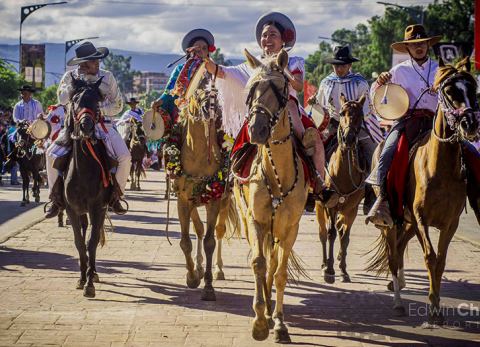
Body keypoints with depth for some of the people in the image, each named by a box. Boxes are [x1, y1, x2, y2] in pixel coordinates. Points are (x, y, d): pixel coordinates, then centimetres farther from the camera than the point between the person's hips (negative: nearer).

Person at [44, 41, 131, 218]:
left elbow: (117, 105, 2)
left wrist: (100, 111, -15)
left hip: (102, 124, 0)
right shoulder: (70, 76, -1)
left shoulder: (107, 77, -1)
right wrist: (79, 81, -21)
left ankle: (115, 196, 2)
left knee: (125, 157, -20)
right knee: (51, 153, -18)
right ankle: (56, 199, -3)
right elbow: (62, 99, -16)